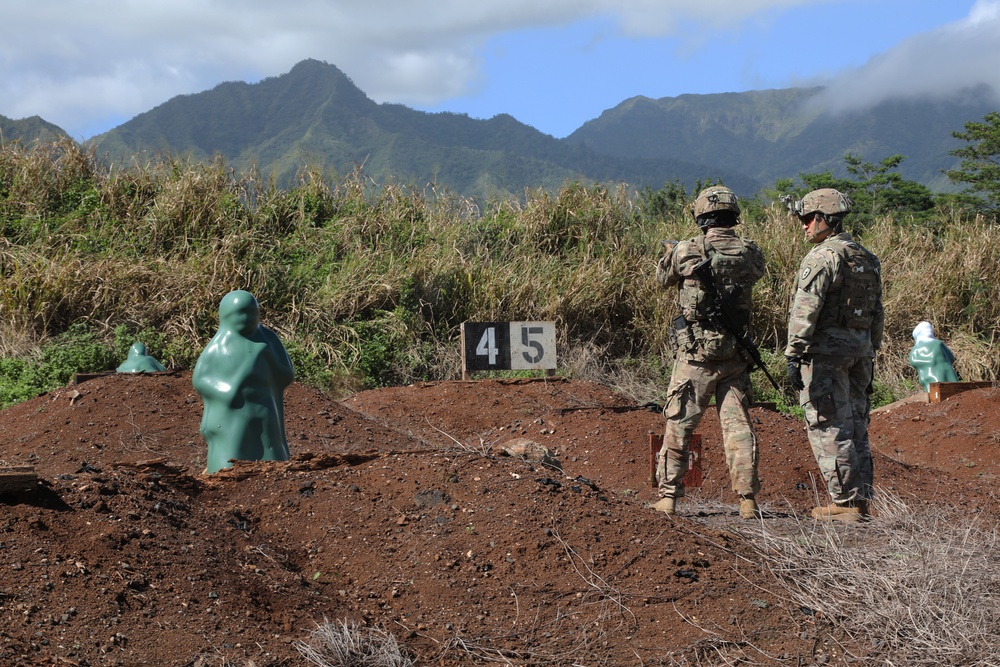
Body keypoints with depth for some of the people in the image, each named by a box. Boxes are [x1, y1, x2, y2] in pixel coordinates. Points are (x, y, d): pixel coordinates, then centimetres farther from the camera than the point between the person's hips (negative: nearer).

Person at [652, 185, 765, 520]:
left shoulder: (686, 251, -11)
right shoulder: (750, 253, -3)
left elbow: (662, 278, 7)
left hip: (695, 354, -2)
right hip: (735, 354, 2)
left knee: (679, 425, 7)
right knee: (738, 425, 7)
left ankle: (667, 496, 10)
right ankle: (748, 499, 4)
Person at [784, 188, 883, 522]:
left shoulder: (823, 256, -13)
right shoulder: (868, 259, 15)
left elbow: (806, 309, -20)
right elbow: (876, 315, 18)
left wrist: (793, 354, -21)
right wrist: (869, 356, 23)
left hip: (826, 349, -9)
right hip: (860, 350, 9)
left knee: (829, 428, -4)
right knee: (855, 426, 12)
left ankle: (845, 503, -3)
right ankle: (860, 501, 15)